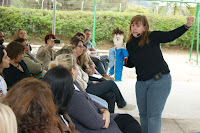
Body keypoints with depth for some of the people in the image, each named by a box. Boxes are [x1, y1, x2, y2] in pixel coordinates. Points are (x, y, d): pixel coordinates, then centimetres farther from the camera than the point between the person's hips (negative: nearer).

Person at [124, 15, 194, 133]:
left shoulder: (153, 37, -9)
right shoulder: (130, 44, 5)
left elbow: (171, 35, -13)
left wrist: (187, 26, -24)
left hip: (160, 81, -5)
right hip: (141, 83, 6)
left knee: (153, 115, -9)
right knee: (143, 114, 16)